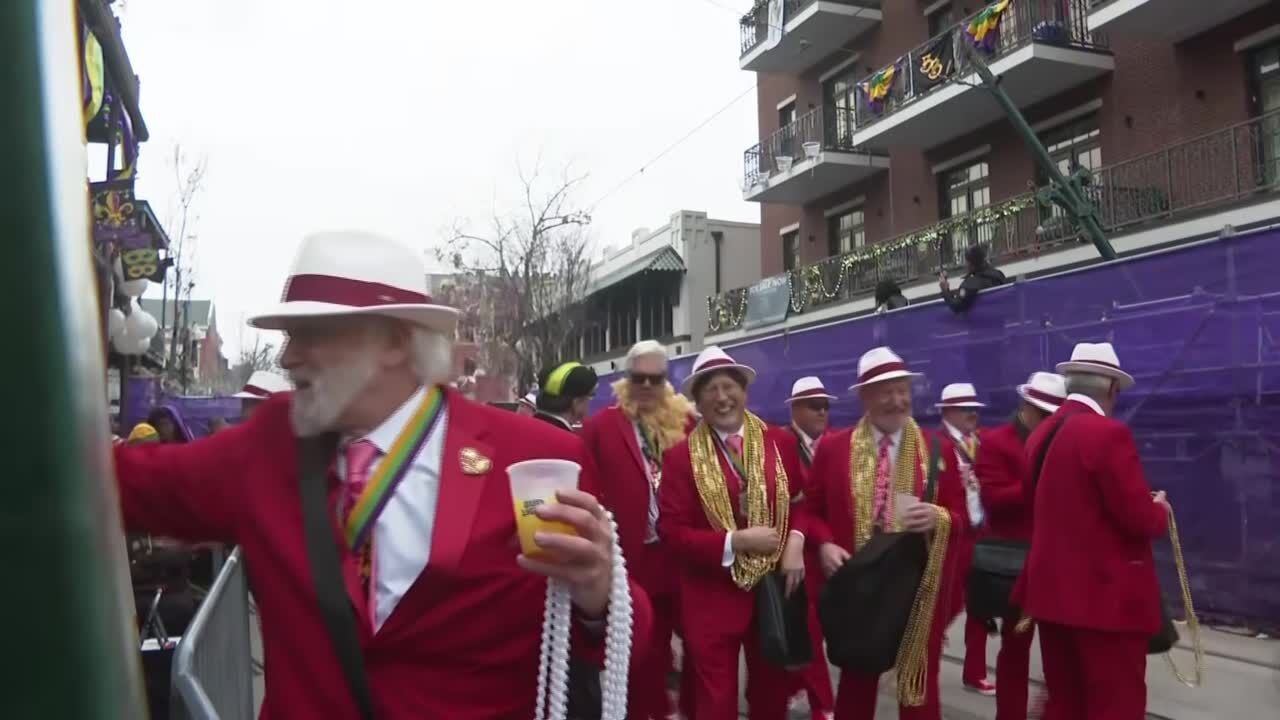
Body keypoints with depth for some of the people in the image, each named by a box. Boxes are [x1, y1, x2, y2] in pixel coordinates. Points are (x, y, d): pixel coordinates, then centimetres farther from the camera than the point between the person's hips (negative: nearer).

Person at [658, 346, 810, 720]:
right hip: (711, 598, -3)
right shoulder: (681, 456, -9)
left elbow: (801, 500, 9)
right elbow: (671, 532, -11)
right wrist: (735, 542, -20)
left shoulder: (778, 443, 0)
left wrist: (795, 540, -11)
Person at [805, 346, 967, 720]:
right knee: (857, 680, 15)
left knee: (920, 682, 12)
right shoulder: (832, 448, -1)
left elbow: (960, 517, 4)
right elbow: (813, 511, 5)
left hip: (920, 587, 0)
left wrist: (937, 518, -18)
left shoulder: (937, 450, 1)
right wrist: (825, 544, -14)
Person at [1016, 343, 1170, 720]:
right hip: (1107, 594, -8)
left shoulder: (1042, 434, 9)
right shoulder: (1109, 433, -17)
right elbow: (1139, 518, -18)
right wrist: (1160, 509, 5)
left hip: (1052, 589, 8)